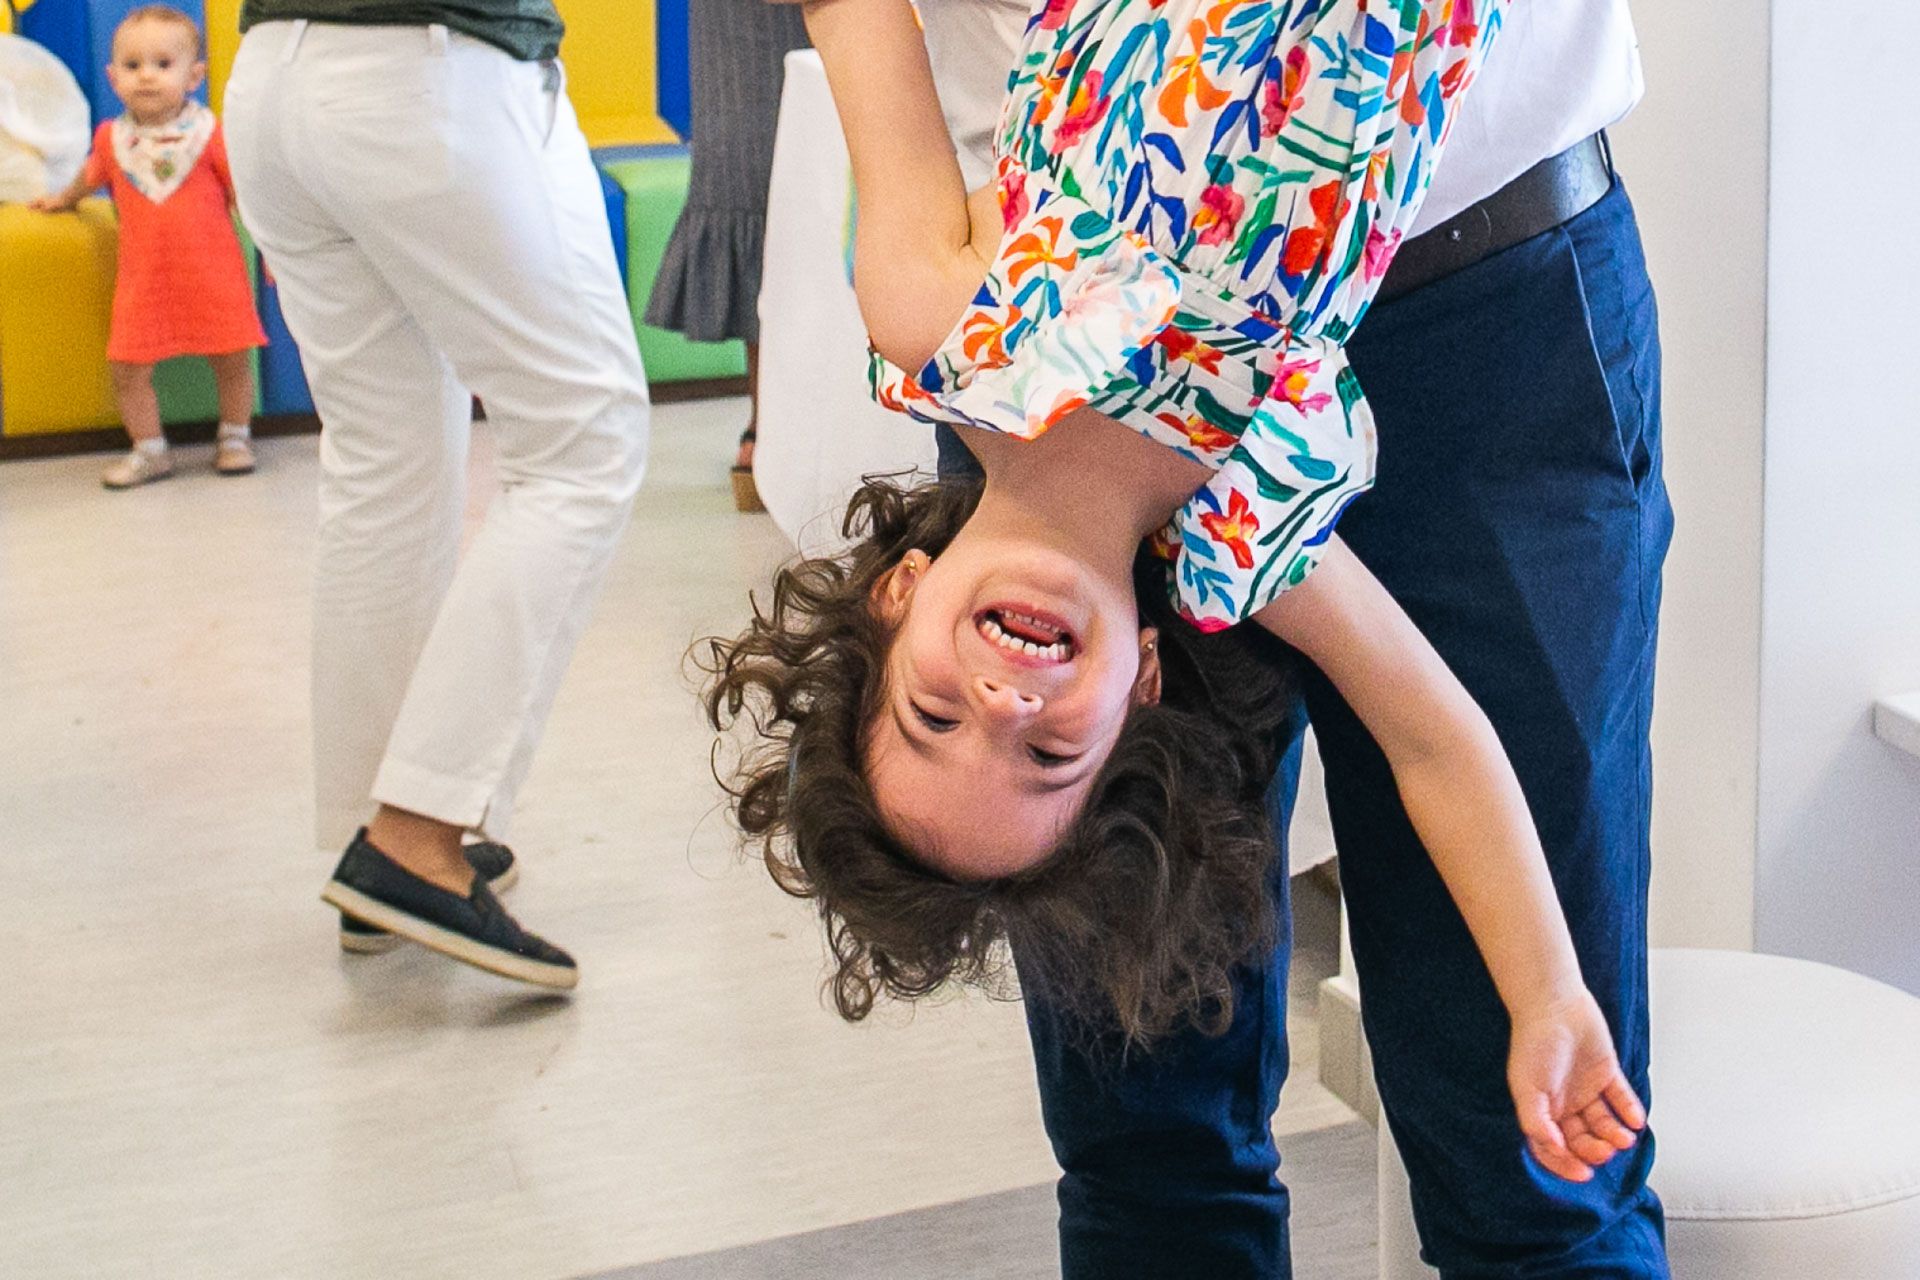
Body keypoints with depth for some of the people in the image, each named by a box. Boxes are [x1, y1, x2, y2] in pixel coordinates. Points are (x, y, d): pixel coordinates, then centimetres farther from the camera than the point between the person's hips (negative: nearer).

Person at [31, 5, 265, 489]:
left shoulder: (209, 134, -8)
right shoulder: (112, 139, 1)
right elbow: (91, 176, 24)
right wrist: (63, 199, 41)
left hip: (213, 273, -2)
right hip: (142, 280, 2)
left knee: (232, 358, 4)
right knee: (127, 368, -1)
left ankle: (234, 437, 26)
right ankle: (150, 450, 15)